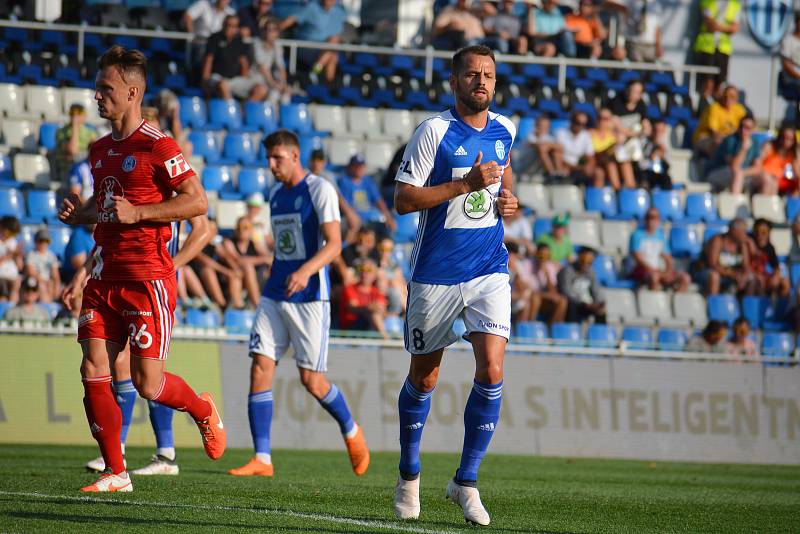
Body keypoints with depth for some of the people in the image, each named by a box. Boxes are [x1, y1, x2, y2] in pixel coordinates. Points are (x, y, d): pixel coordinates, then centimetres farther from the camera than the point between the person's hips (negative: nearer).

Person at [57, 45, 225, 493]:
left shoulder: (157, 147, -10)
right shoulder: (100, 150, 15)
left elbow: (198, 202, -12)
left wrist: (137, 213, -19)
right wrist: (81, 213, 7)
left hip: (148, 276, -7)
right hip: (105, 274, 7)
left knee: (147, 384, -5)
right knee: (93, 372, -3)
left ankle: (203, 410, 27)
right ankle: (115, 473, 7)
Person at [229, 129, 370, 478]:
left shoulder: (320, 190, -8)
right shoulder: (275, 195, 14)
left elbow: (334, 244, -16)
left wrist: (306, 271, -32)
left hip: (310, 296, -7)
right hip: (274, 295, 7)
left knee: (311, 380, -3)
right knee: (260, 368, -6)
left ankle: (351, 431, 25)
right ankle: (262, 459, -6)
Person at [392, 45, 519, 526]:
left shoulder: (504, 130, 5)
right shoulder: (434, 131, -11)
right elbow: (403, 199, -15)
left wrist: (507, 198, 4)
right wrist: (467, 184, -21)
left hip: (490, 270, 3)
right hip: (436, 273, -3)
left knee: (492, 372, -13)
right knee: (423, 378, 9)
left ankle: (466, 481, -1)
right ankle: (409, 477, 29)